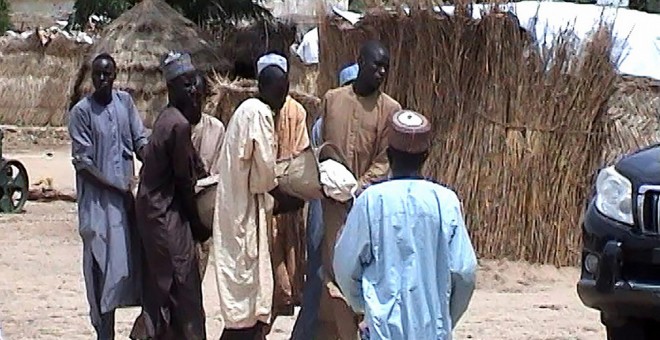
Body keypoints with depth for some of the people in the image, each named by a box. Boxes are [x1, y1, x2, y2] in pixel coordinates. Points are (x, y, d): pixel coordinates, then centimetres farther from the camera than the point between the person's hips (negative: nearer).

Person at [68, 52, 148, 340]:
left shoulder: (124, 102, 6)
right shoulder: (81, 111, -8)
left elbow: (140, 141, 6)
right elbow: (83, 162, -10)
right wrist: (117, 187, -14)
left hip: (125, 194, 4)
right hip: (98, 200, -4)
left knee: (131, 259, 8)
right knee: (103, 265, -3)